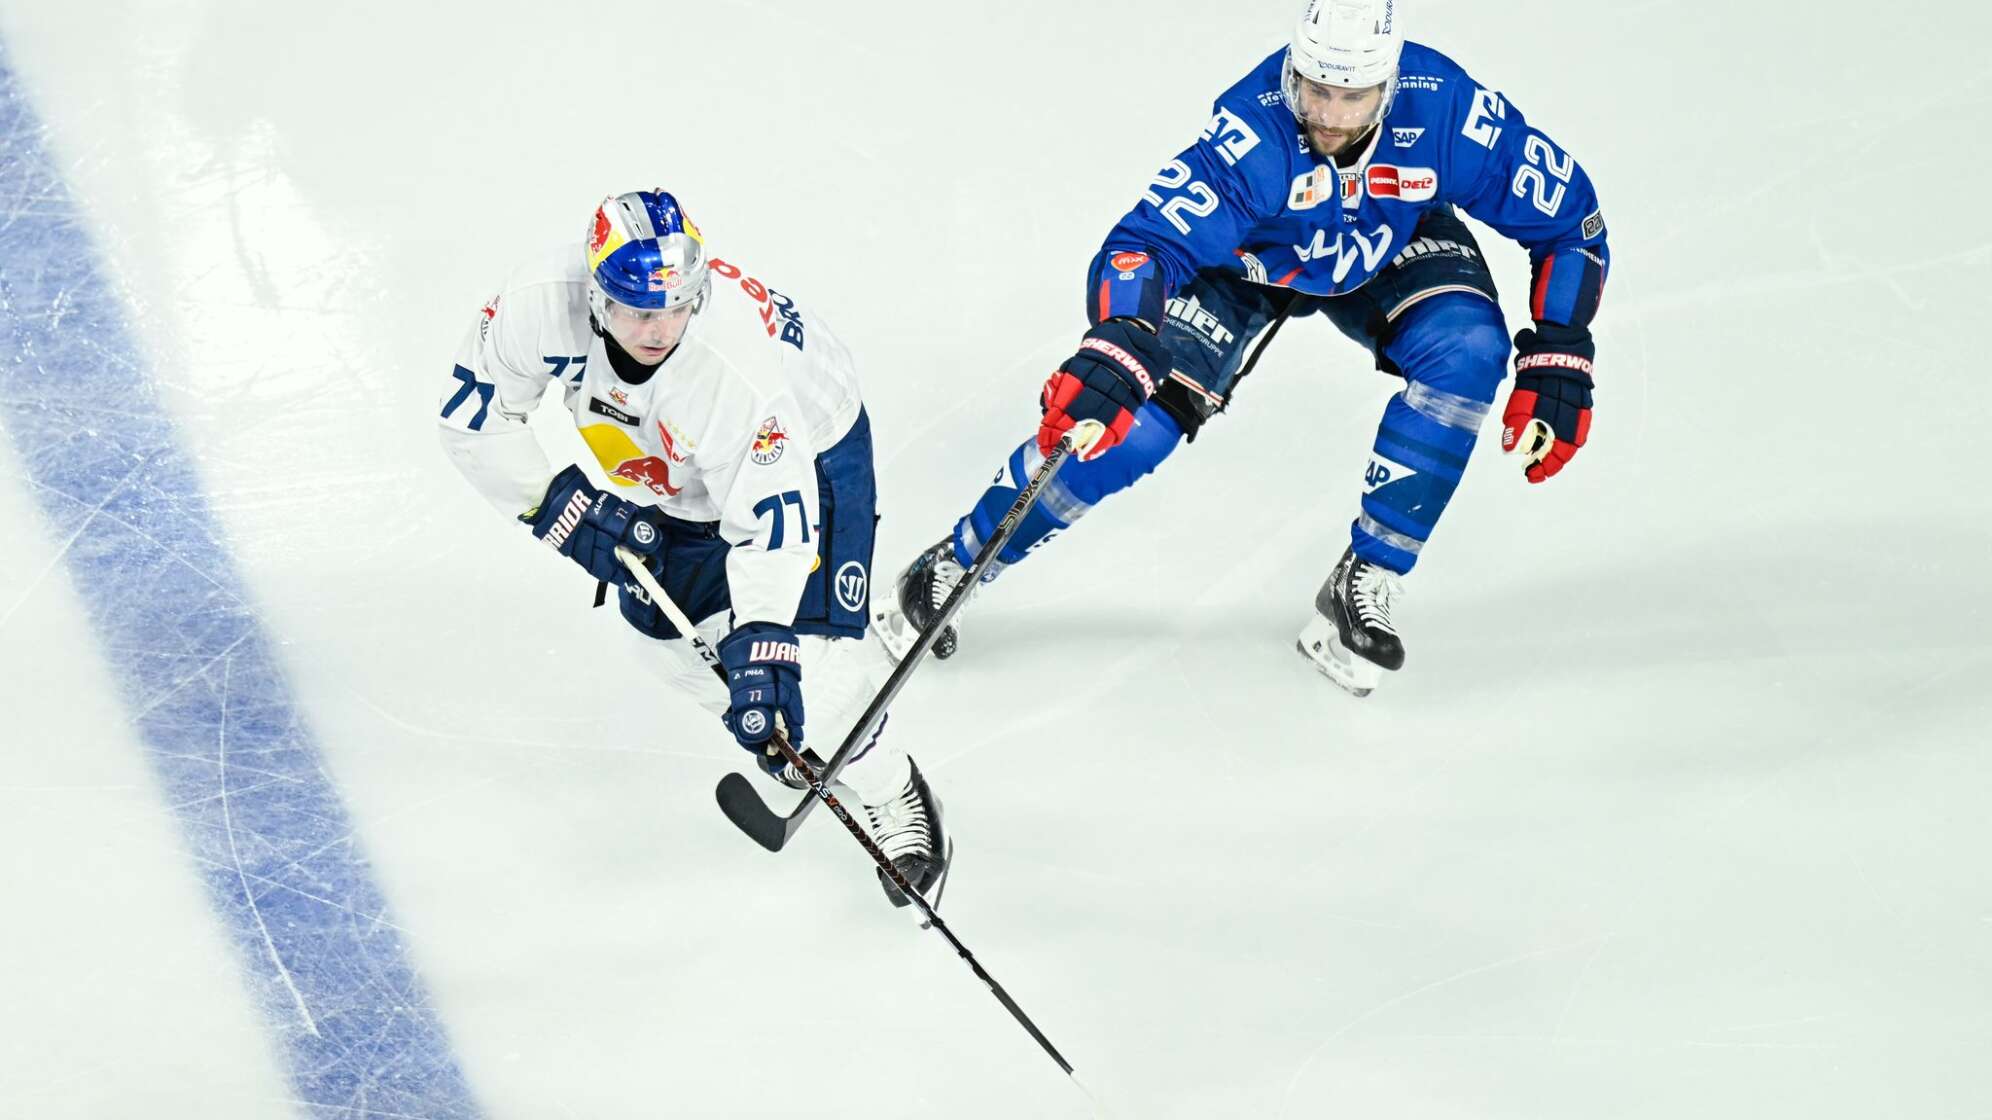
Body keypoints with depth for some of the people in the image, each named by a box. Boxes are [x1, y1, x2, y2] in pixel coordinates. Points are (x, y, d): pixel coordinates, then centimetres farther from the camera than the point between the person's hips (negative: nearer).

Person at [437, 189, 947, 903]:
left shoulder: (740, 368, -43)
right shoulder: (542, 302, -32)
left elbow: (774, 528, -39)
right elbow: (472, 415, -16)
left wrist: (760, 651, -44)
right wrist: (563, 506, -21)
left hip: (809, 448, -6)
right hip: (677, 470, 6)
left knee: (806, 660, -16)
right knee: (662, 632, 13)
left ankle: (889, 795, 12)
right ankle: (786, 745, 41)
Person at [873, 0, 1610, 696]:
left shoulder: (1445, 110, -33)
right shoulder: (1252, 134, -39)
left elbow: (1569, 216, -20)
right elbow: (1148, 241, -43)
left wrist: (1556, 363, -25)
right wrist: (1113, 350, -62)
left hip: (1392, 250, 2)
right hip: (1247, 259, -2)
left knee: (1468, 350, -28)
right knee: (1131, 416, -17)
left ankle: (1363, 586, -16)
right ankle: (949, 571, 1)